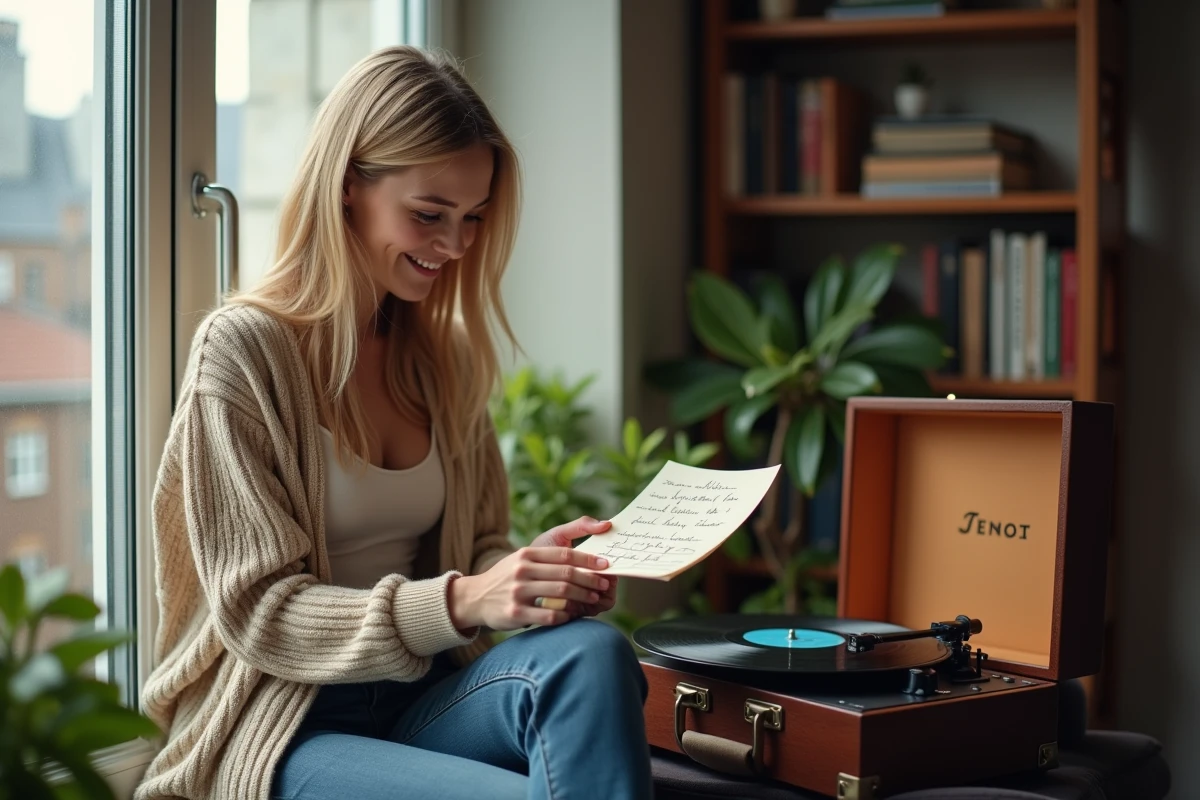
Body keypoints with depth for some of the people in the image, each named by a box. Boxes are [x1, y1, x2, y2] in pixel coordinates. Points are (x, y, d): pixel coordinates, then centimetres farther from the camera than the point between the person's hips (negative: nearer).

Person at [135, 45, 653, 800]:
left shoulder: (449, 355, 10)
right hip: (282, 727, -6)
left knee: (592, 652, -27)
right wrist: (459, 602, -27)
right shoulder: (242, 350, -9)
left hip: (422, 694, 6)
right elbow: (259, 614, -12)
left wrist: (530, 574, -11)